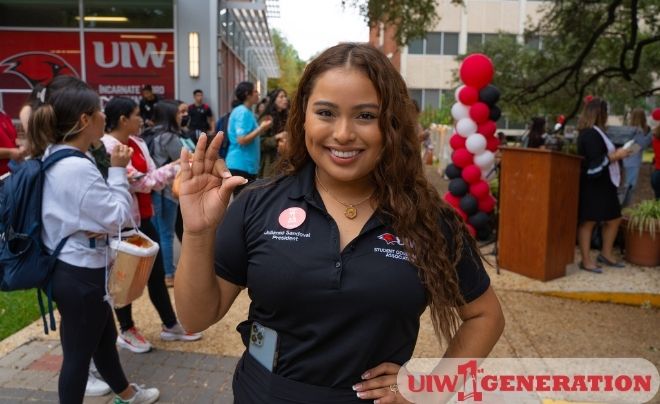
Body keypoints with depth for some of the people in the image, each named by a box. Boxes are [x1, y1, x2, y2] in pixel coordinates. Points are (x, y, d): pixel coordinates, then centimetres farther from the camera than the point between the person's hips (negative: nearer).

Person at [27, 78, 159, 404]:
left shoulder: (55, 159, 5)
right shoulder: (77, 167, -26)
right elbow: (118, 217, -19)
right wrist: (118, 170, -11)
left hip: (70, 268, 10)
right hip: (81, 274, -10)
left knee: (104, 337, 26)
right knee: (78, 354, 6)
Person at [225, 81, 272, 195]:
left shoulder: (242, 111, 16)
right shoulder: (243, 112, -14)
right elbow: (242, 140, -22)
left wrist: (261, 127, 14)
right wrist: (261, 128, -15)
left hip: (245, 164, 10)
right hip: (242, 165, -10)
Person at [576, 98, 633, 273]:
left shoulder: (595, 132, 15)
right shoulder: (590, 134, -16)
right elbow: (595, 161, -21)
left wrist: (616, 153, 10)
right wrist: (616, 156, -13)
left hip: (602, 184, 11)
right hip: (592, 184, -11)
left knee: (614, 218, 15)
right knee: (589, 221, -3)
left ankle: (606, 254, 26)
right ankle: (586, 260, 4)